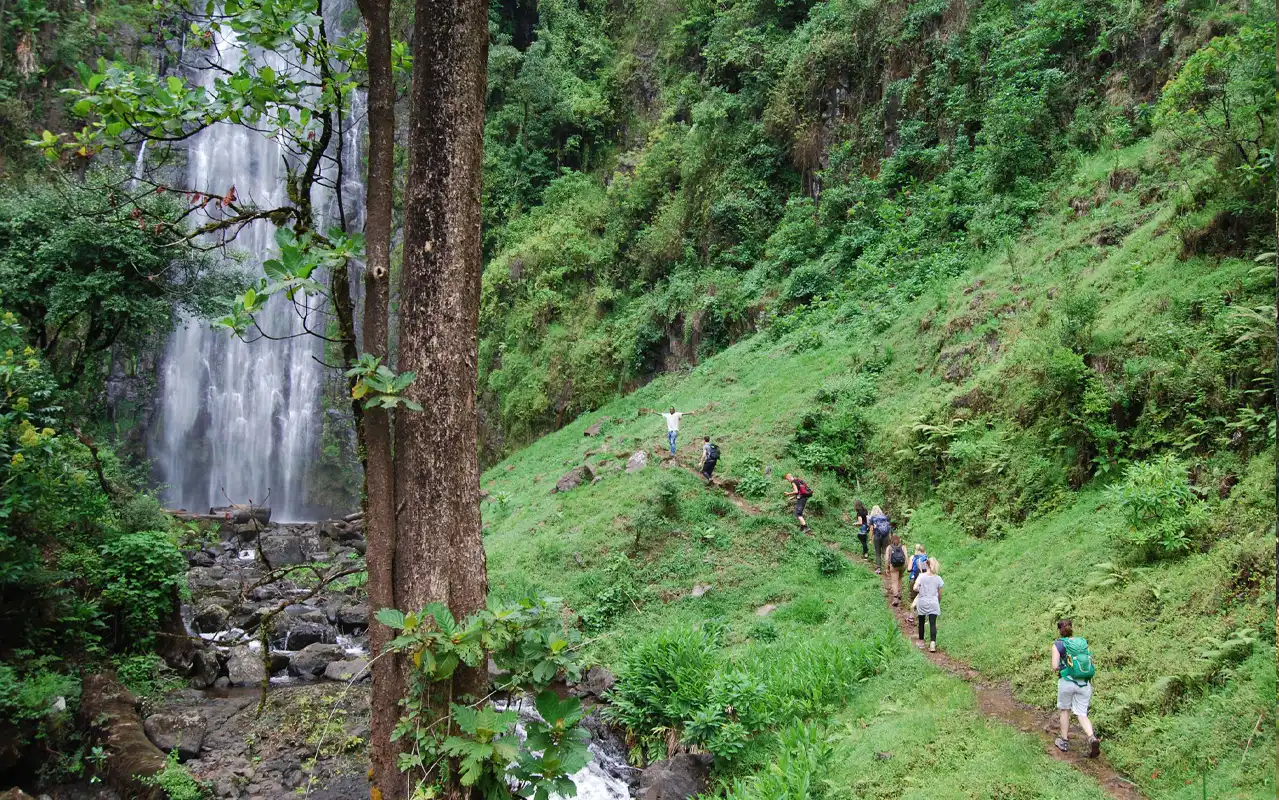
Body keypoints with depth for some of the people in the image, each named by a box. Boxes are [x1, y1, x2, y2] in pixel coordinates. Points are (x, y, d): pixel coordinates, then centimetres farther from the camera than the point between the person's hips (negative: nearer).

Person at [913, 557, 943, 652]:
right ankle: (933, 643, -18)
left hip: (922, 603, 0)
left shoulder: (921, 576, -9)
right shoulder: (938, 578, -3)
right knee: (933, 624, -3)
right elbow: (939, 594, 4)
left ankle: (921, 641, 27)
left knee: (921, 622, 16)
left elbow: (915, 588, -18)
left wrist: (920, 590, 4)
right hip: (933, 603, 0)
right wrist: (939, 602, 21)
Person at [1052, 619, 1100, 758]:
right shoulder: (1083, 642, 6)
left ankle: (1064, 741, 25)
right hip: (1085, 683, 3)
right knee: (1082, 714, 7)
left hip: (1067, 682, -3)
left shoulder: (1058, 644, -6)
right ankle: (1092, 738, -18)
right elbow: (1091, 662, 8)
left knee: (1065, 710, 17)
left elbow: (1055, 667, -10)